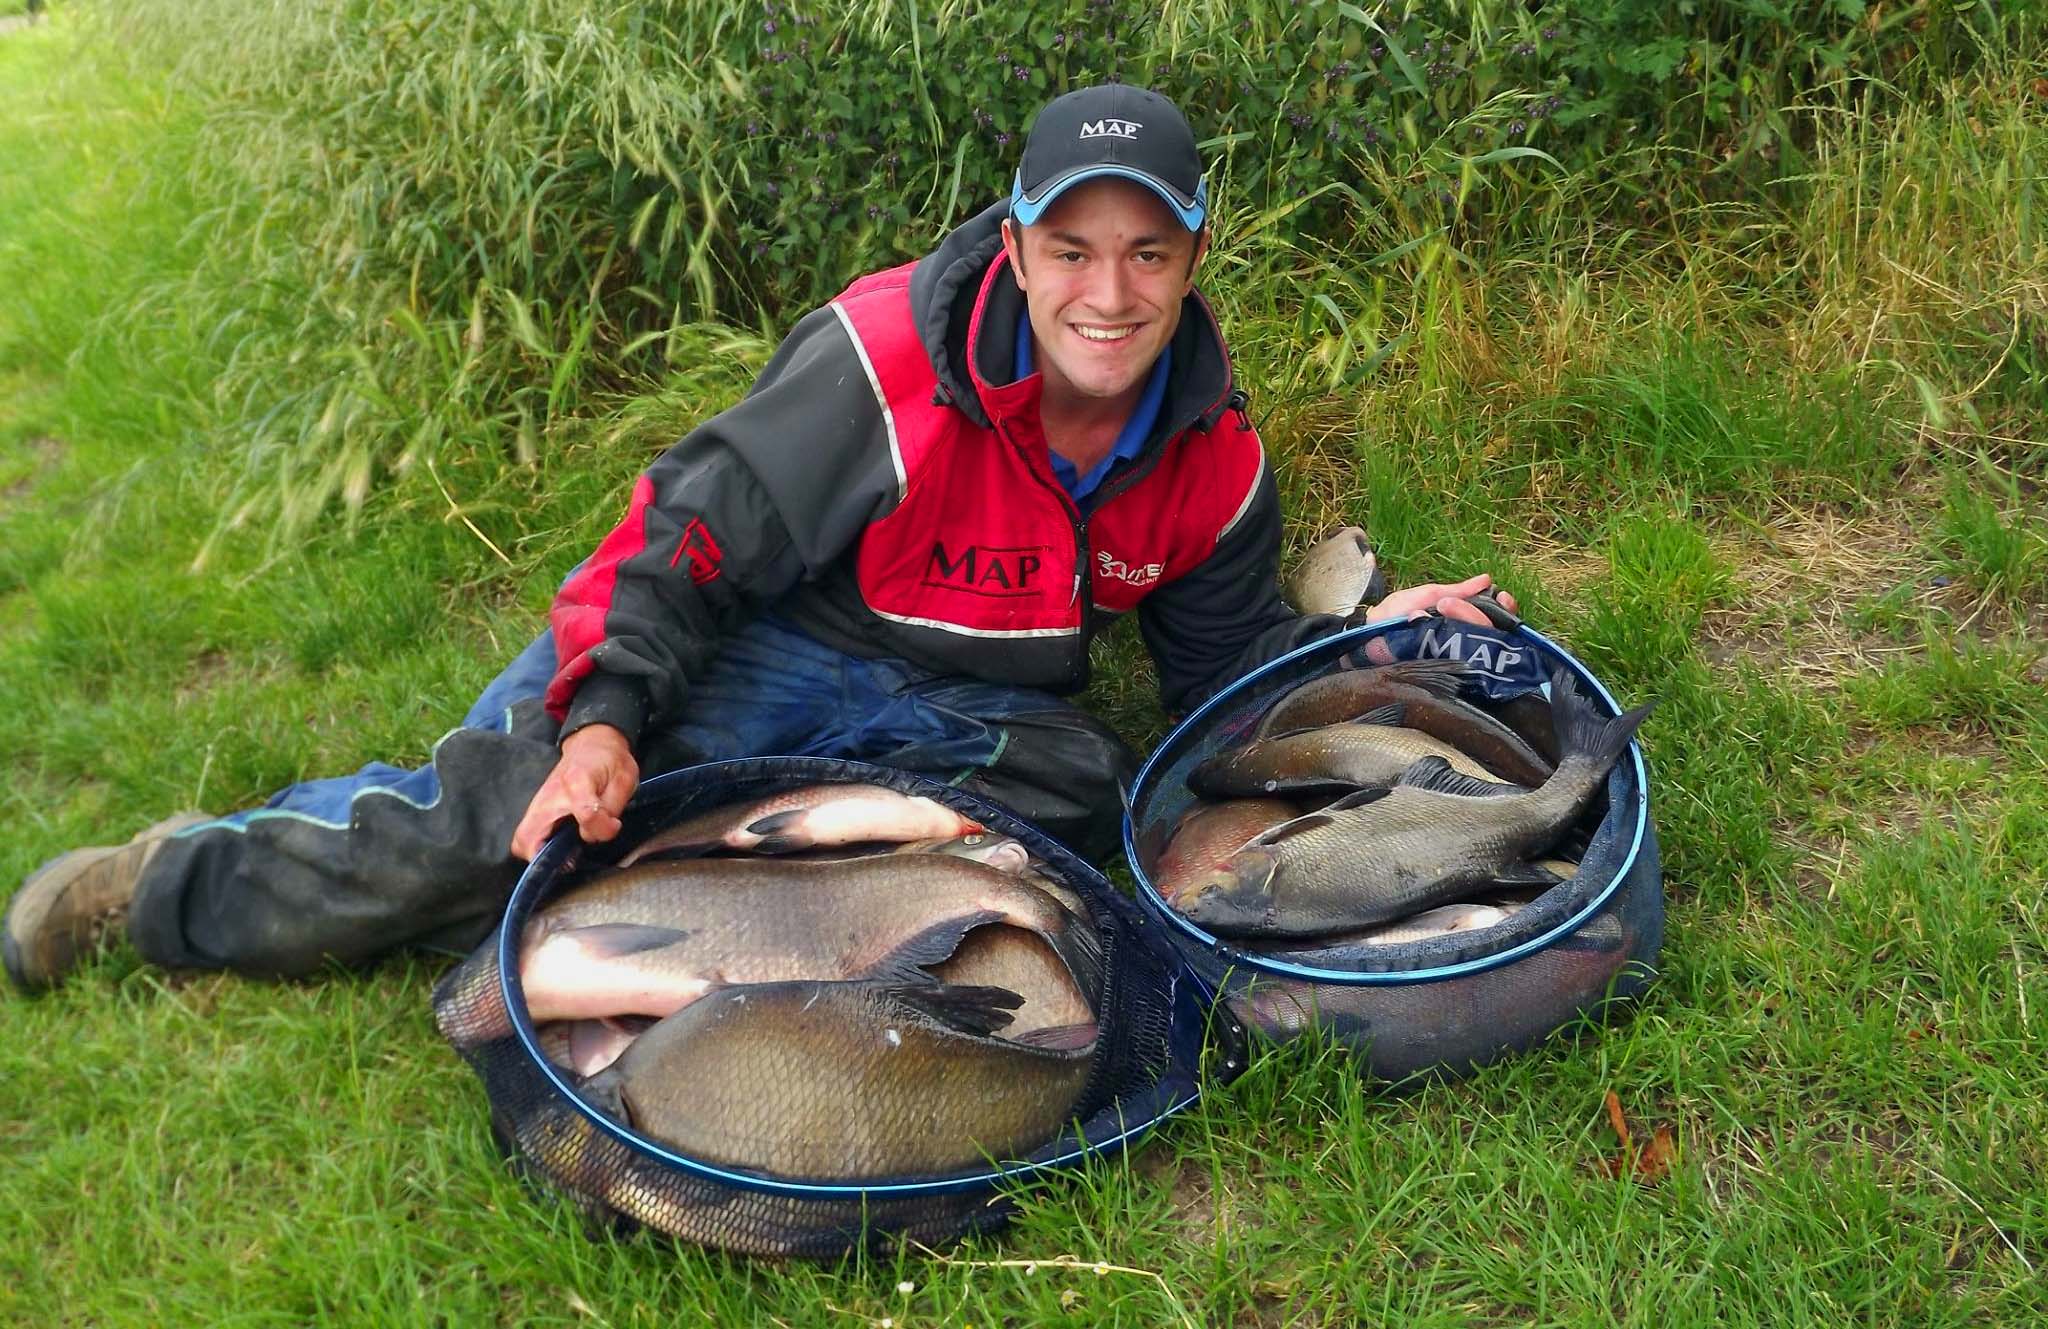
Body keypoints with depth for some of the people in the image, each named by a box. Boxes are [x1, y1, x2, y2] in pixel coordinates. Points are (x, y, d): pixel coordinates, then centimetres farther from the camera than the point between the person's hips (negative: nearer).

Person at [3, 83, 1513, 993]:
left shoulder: (1213, 453, -5)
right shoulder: (895, 357, -24)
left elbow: (1227, 653, 10)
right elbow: (704, 526, -20)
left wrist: (1366, 637, -6)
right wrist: (605, 715, -29)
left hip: (962, 708, 5)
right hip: (755, 643, -4)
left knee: (1093, 799, -28)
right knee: (477, 822, -17)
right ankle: (179, 882, 11)